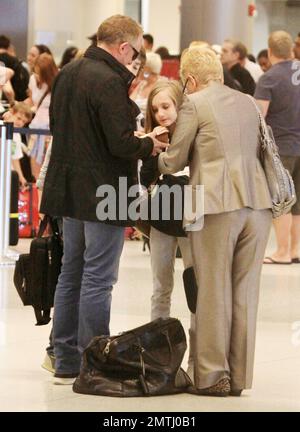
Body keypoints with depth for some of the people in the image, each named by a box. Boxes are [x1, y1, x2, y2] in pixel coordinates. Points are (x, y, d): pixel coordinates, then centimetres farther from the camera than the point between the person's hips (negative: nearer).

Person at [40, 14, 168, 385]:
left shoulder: (66, 74, 7)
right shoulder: (109, 82, -20)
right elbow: (121, 143, -23)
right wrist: (149, 145, -4)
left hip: (69, 189, 9)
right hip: (103, 193, -9)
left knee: (71, 273, 15)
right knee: (98, 279, -2)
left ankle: (66, 363, 20)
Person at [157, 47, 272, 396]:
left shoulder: (194, 105, -1)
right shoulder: (248, 103, 16)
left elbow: (173, 163, 2)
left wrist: (155, 155, 24)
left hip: (216, 206, -5)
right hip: (257, 204, 5)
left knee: (213, 292, 2)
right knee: (244, 292, 9)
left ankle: (212, 376, 4)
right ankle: (238, 377, 12)